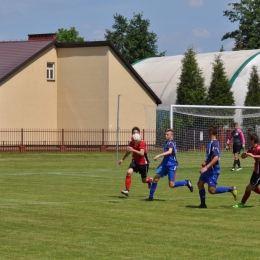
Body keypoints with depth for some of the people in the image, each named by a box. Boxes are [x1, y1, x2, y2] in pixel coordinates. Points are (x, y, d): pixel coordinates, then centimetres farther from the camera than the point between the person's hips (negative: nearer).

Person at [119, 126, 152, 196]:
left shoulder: (142, 142, -21)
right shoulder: (132, 142, -1)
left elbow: (142, 153, -34)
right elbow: (128, 151, 18)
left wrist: (133, 150, -46)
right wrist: (123, 159, 24)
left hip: (143, 163, -4)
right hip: (135, 162, 4)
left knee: (144, 180, 10)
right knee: (129, 172, -24)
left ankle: (150, 180, 49)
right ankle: (127, 190, -19)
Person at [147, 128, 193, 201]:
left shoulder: (171, 143, -14)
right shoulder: (167, 143, 14)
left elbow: (170, 151, -35)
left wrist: (159, 155, -44)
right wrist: (161, 164, 29)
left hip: (171, 166, -8)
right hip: (165, 164, 8)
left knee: (171, 185, -7)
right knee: (156, 178, -6)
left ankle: (186, 182, 16)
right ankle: (150, 196, -1)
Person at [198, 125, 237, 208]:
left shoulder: (214, 143, -20)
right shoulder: (211, 142, 11)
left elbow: (216, 158, -28)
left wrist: (206, 167, -31)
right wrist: (205, 162, 15)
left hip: (213, 170, -10)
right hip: (209, 169, 10)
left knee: (212, 190, -10)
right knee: (200, 183, 12)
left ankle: (231, 189, -1)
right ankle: (203, 204, 18)